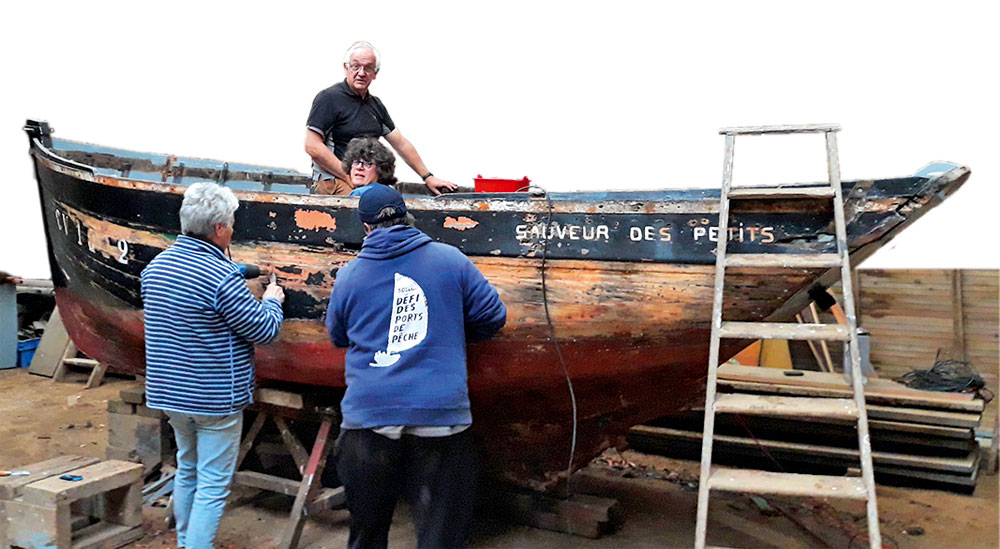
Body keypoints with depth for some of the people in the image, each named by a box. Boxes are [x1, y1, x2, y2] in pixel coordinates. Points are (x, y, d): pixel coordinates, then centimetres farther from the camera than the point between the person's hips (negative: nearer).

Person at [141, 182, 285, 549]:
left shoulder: (155, 266, 2)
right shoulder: (222, 277, -22)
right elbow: (265, 331, -16)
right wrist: (272, 301, 6)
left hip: (169, 392, 8)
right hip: (217, 398, -8)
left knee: (186, 470, 24)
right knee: (213, 485, 2)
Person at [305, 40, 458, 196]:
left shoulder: (376, 105, 19)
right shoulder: (329, 98, -3)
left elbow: (401, 144, 24)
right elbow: (312, 146, -11)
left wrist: (428, 177, 19)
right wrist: (349, 177, -13)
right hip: (333, 182, -8)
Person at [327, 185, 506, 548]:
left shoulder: (348, 275, 4)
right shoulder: (450, 259, 0)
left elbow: (338, 337, 19)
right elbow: (492, 316, 6)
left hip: (367, 416, 2)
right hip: (441, 417, -2)